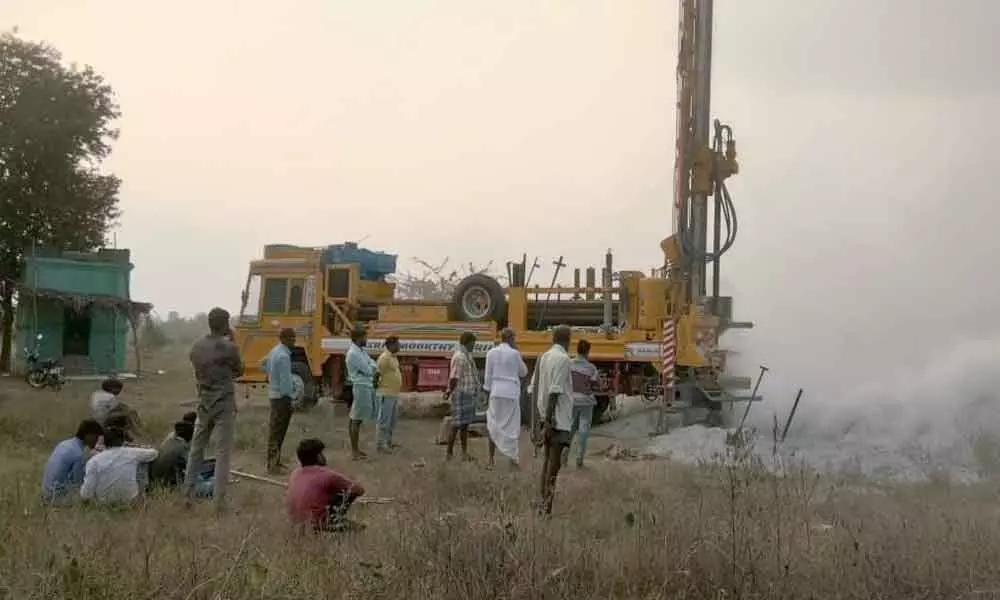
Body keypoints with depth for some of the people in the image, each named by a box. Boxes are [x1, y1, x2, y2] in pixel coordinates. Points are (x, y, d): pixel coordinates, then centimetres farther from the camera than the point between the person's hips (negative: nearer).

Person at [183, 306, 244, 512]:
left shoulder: (196, 347, 2)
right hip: (224, 404, -5)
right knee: (223, 452, -1)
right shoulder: (229, 347, -14)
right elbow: (239, 371, 2)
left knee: (196, 448, 17)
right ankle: (219, 499, -3)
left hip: (204, 403, 5)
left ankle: (187, 491, 23)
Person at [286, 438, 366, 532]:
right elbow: (360, 490, -2)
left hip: (298, 525, 7)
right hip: (317, 525, -7)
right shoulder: (326, 475, -11)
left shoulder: (294, 474, 6)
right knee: (351, 490, 0)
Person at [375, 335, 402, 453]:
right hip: (386, 394, -10)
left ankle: (388, 442, 25)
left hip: (394, 394, 10)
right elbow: (377, 374, -17)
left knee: (392, 420, 16)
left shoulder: (393, 357, 13)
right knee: (384, 420, -4)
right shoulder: (384, 358, -16)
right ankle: (380, 444, 1)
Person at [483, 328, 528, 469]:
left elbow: (488, 374, 3)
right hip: (511, 393, -2)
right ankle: (513, 458, 5)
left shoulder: (491, 352, 1)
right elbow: (523, 372, 7)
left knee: (494, 425, 9)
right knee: (512, 426, 6)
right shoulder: (514, 353, -5)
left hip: (496, 391, 2)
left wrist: (488, 391, 11)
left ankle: (491, 459, 9)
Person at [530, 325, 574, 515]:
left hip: (546, 416, 8)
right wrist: (548, 421, -19)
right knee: (555, 463, -6)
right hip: (558, 417, -8)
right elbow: (554, 392, -20)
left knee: (548, 459, 16)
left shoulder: (543, 357, 10)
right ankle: (546, 505, -7)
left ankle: (543, 500, 21)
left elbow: (534, 386, 12)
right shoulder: (563, 359, -14)